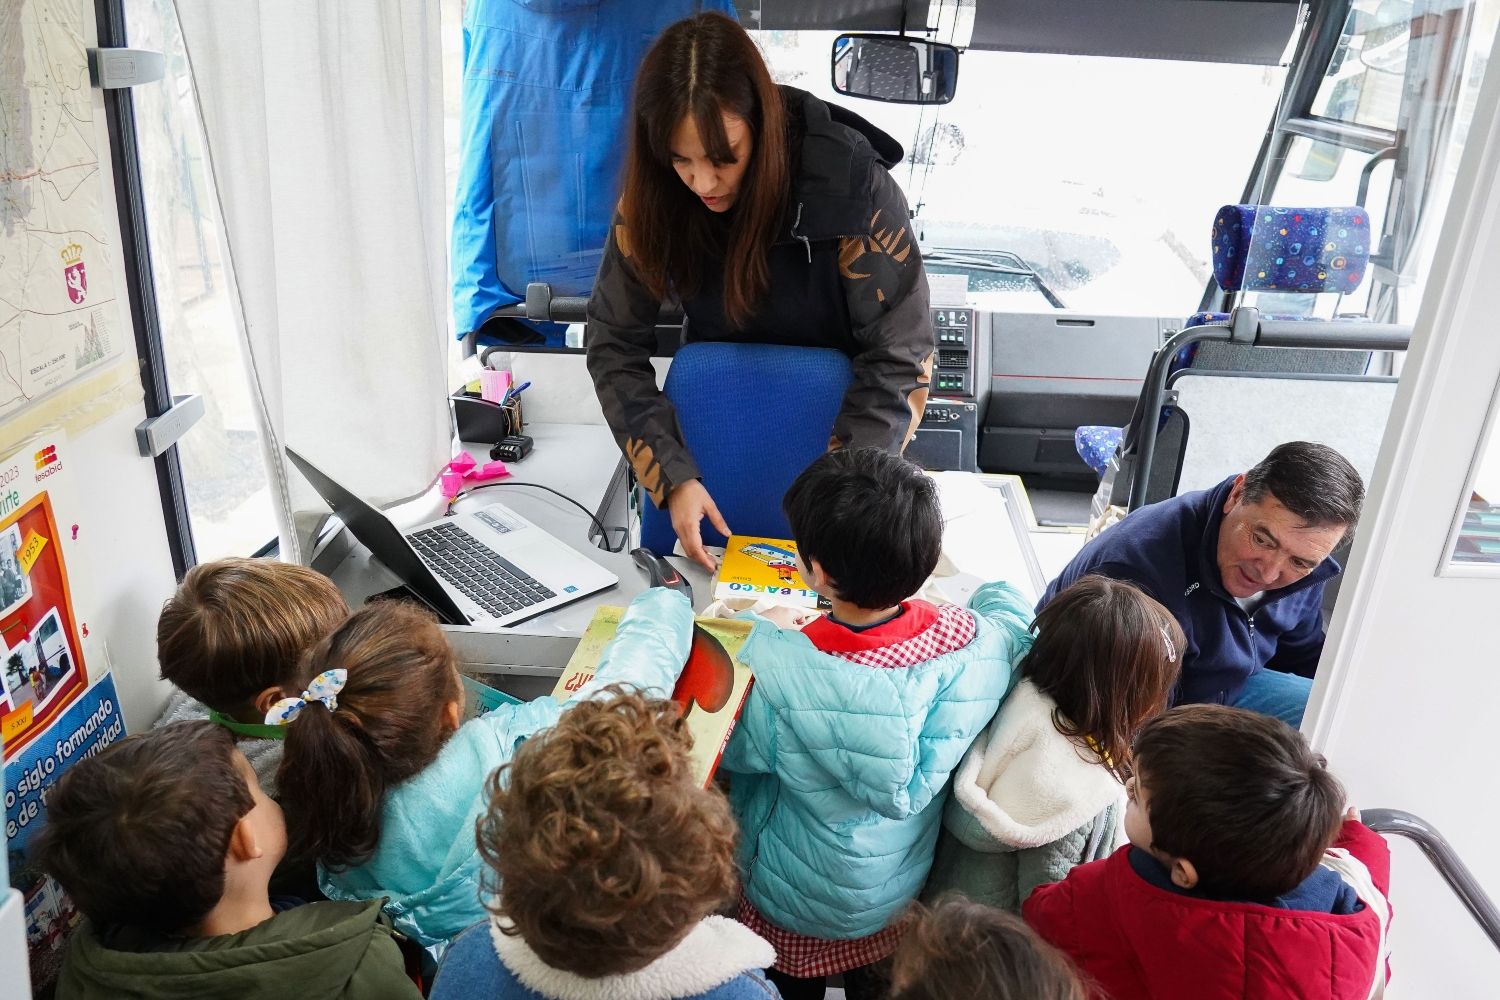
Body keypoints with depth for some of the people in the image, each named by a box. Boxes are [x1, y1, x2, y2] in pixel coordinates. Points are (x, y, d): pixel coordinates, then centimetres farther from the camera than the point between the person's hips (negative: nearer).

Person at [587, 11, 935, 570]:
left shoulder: (851, 182, -30)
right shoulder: (652, 195, -19)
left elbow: (900, 357, -25)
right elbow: (614, 343, -13)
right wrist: (673, 477, -25)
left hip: (841, 414, -2)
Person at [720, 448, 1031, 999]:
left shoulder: (776, 673, -42)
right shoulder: (974, 640, -31)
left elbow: (727, 746, -18)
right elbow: (1007, 605, -5)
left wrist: (766, 635, -13)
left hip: (794, 905, -3)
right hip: (902, 890, 3)